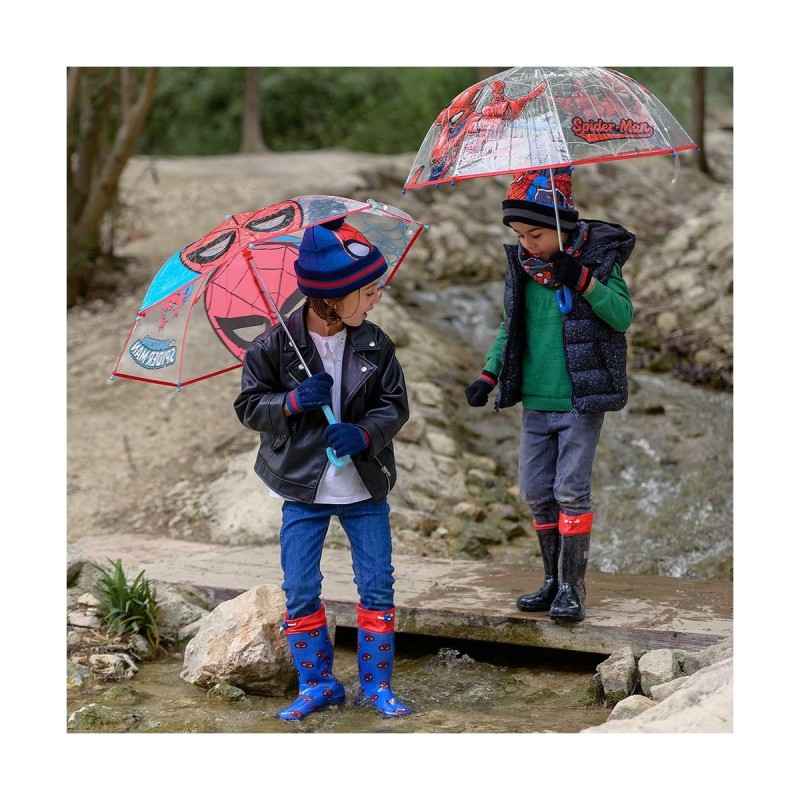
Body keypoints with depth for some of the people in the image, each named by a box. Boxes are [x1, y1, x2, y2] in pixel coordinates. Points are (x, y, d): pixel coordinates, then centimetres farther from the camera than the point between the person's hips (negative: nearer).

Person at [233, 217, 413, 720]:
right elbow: (249, 406, -5)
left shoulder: (375, 344, -4)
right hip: (304, 489, -1)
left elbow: (395, 406, -1)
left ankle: (378, 683, 19)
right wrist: (293, 401, -23)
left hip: (366, 489, 1)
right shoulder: (277, 344, -10)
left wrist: (363, 433, -20)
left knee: (378, 588, 4)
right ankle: (318, 683, 20)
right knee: (300, 592, 2)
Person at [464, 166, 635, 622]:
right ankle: (554, 580, 21)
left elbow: (624, 315, -13)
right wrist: (489, 376, 4)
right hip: (535, 401, 5)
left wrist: (584, 280, -25)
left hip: (581, 401, -5)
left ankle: (573, 587, 2)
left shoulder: (597, 256, -8)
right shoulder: (522, 265, 5)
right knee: (537, 492, 8)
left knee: (571, 491, -6)